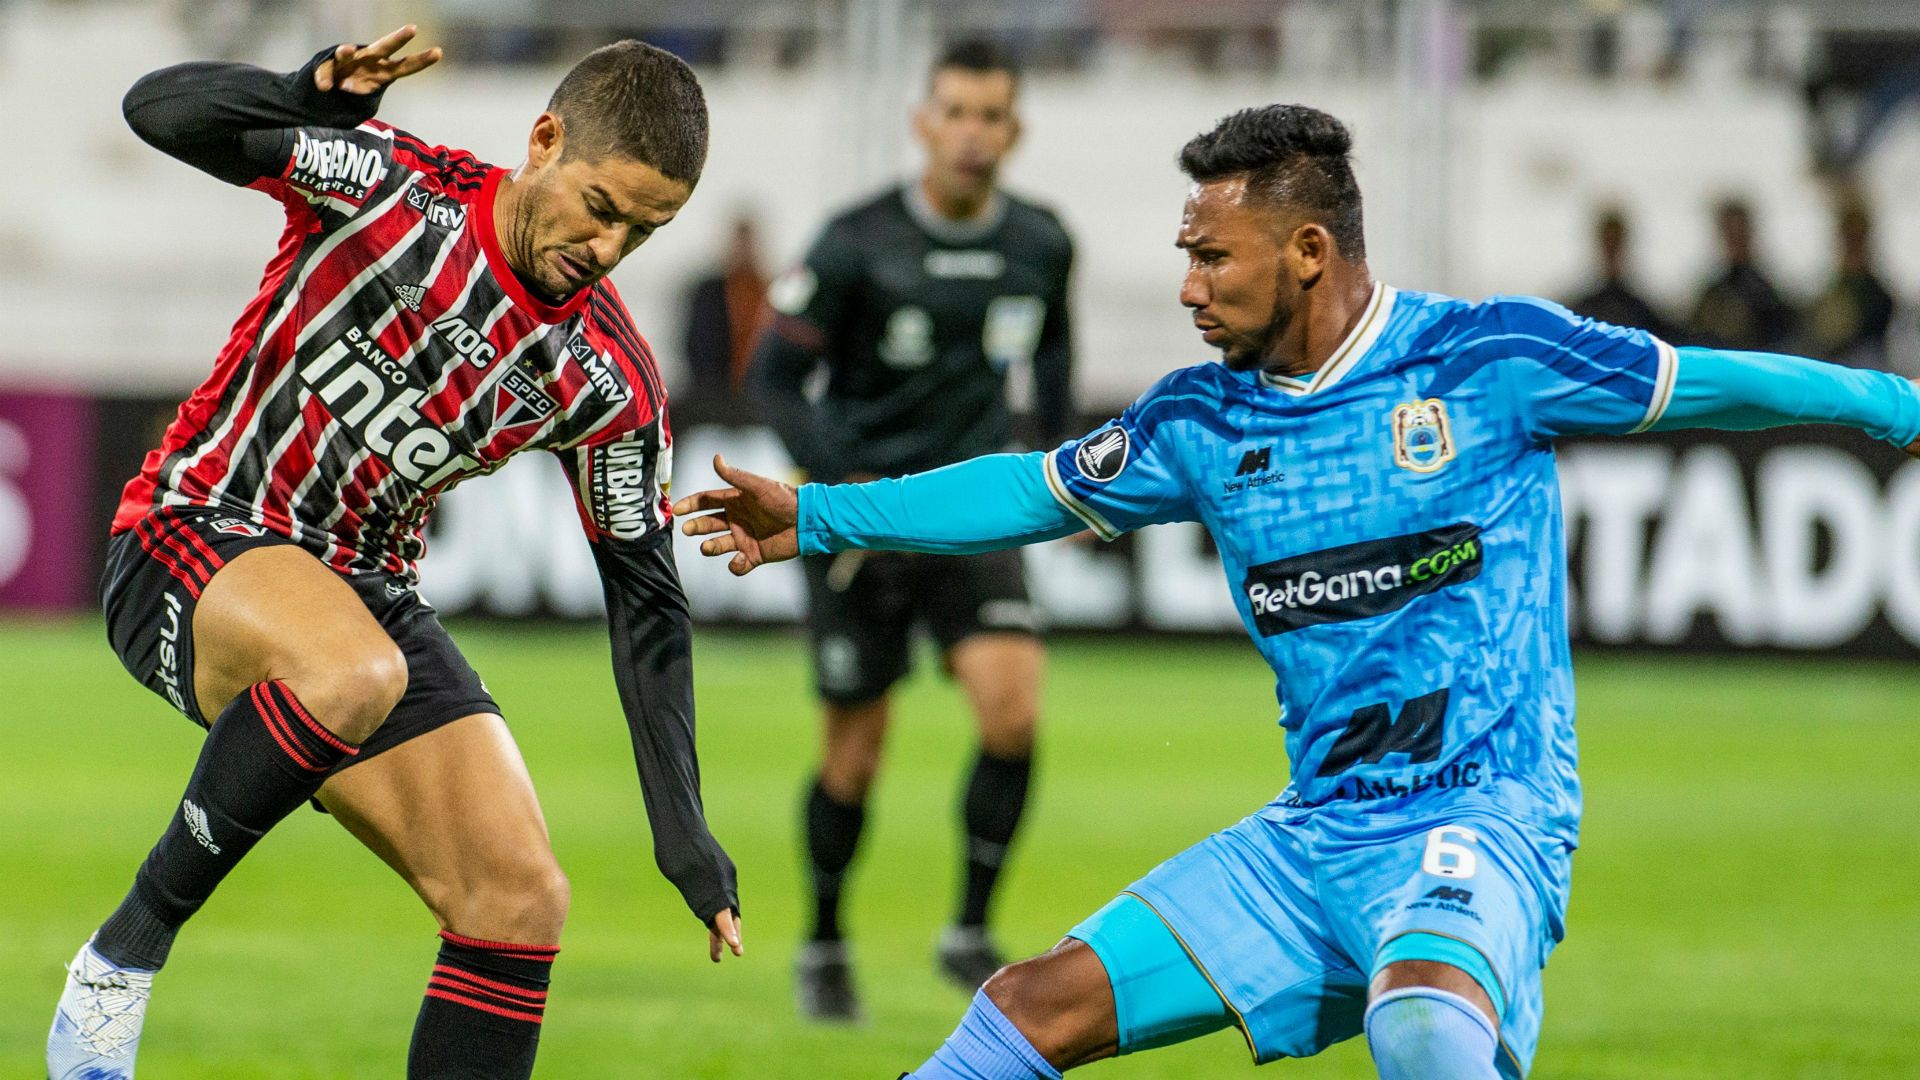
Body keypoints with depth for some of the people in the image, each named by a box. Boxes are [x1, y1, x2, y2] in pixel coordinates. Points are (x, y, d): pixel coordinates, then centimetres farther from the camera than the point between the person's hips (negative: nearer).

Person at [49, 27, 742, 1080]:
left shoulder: (608, 384, -4)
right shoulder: (395, 187, -14)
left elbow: (645, 603, 3)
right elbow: (159, 108, -20)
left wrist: (684, 834, -4)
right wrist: (314, 95, -39)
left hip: (362, 588, 6)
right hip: (192, 533, -5)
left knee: (520, 901, -8)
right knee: (352, 674, -38)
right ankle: (124, 955, -21)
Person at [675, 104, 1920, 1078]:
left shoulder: (1489, 359, -5)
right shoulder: (1203, 420, 9)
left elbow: (1706, 386, 2)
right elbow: (1038, 493, 24)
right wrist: (819, 519, 27)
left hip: (1482, 817, -5)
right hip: (1312, 833, 5)